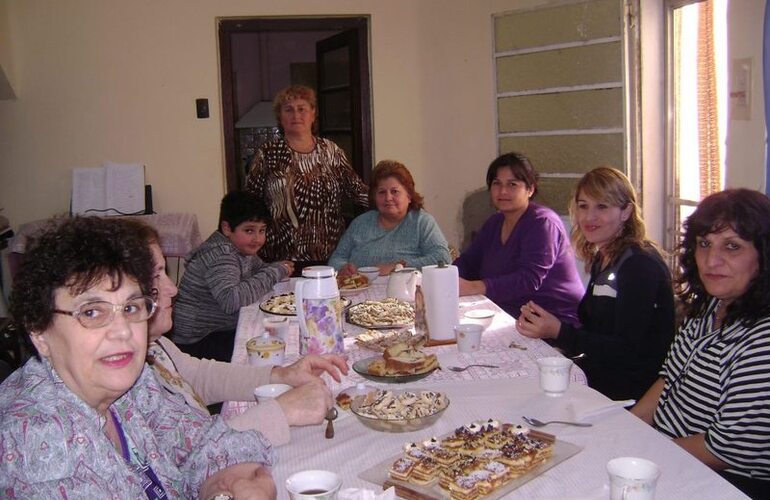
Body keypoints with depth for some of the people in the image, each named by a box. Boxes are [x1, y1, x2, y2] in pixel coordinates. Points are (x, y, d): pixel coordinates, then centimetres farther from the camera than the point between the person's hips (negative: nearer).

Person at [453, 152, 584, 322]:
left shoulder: (542, 223, -13)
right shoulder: (494, 223, 13)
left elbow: (528, 280, -25)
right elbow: (468, 261, 10)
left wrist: (473, 287, -34)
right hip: (509, 318, 7)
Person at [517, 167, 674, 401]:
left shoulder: (641, 265, -16)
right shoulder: (602, 258, 11)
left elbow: (628, 350, -21)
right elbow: (594, 329, 8)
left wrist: (559, 332, -25)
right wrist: (544, 324, -7)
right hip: (601, 370, 8)